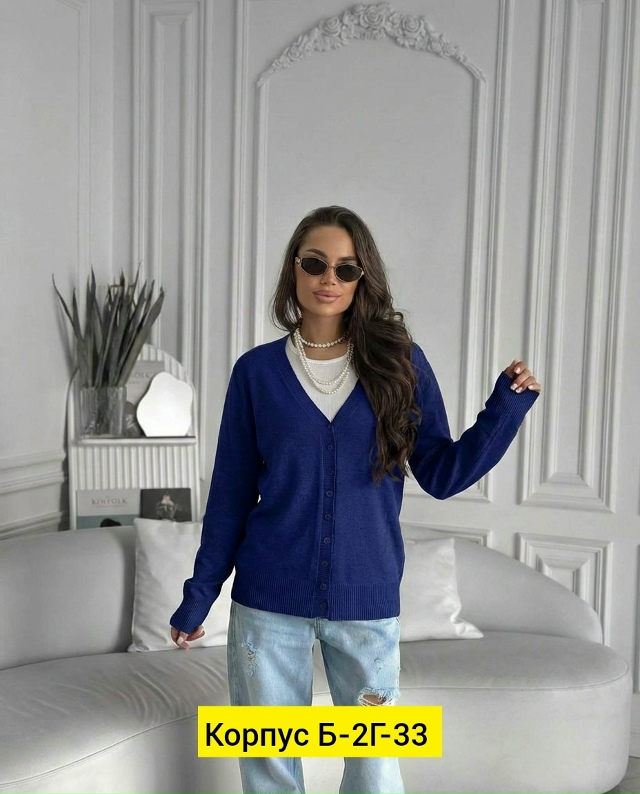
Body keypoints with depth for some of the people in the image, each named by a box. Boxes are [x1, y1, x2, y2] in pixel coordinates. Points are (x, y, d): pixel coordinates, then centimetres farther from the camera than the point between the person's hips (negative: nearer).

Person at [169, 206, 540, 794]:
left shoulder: (399, 363, -1)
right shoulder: (258, 371, -1)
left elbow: (442, 475, -1)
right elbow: (230, 494, 3)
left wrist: (508, 404, -12)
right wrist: (198, 596, 4)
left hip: (367, 602, 0)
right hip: (268, 601, 0)